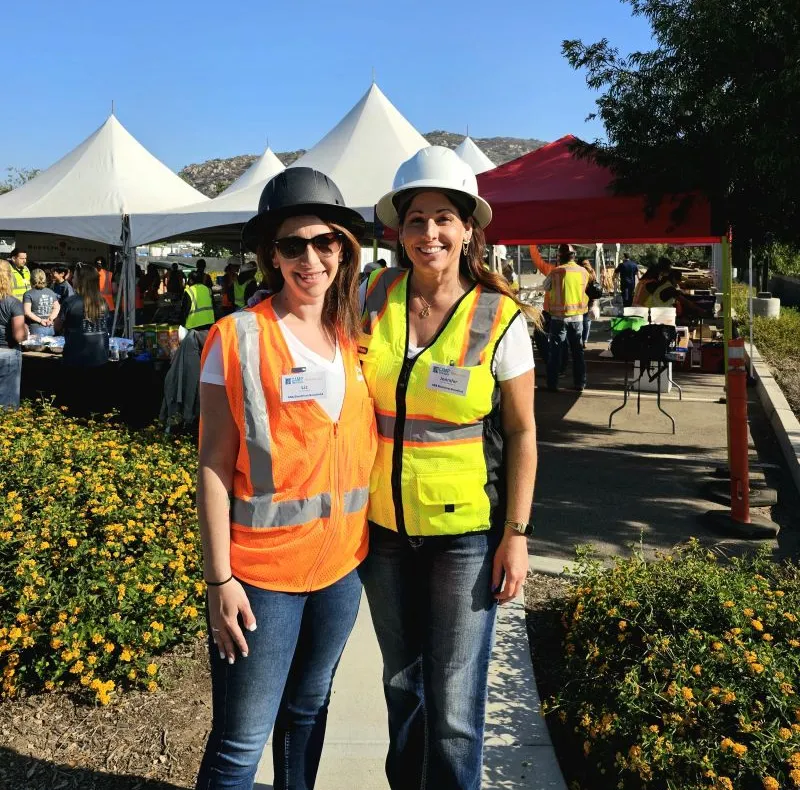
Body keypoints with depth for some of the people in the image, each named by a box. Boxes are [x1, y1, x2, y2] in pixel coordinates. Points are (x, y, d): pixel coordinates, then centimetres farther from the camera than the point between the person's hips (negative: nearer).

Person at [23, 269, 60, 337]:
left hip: (36, 329, -5)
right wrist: (51, 318, 0)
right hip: (50, 328, 5)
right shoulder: (51, 292, 9)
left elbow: (27, 312, -14)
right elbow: (57, 308, 12)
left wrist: (40, 320, -10)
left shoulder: (28, 294, -6)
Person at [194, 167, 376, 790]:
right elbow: (214, 465, -10)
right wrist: (219, 579, -11)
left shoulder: (353, 336, 4)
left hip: (342, 562, 5)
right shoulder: (238, 339, -10)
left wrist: (370, 543, 3)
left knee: (309, 711, 21)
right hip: (262, 571, -5)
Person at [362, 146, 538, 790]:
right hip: (383, 527, 4)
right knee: (401, 682, 21)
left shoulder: (500, 319, -10)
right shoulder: (373, 298, -2)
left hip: (466, 530, -3)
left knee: (454, 705, 3)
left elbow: (522, 432, -5)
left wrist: (516, 533, -8)